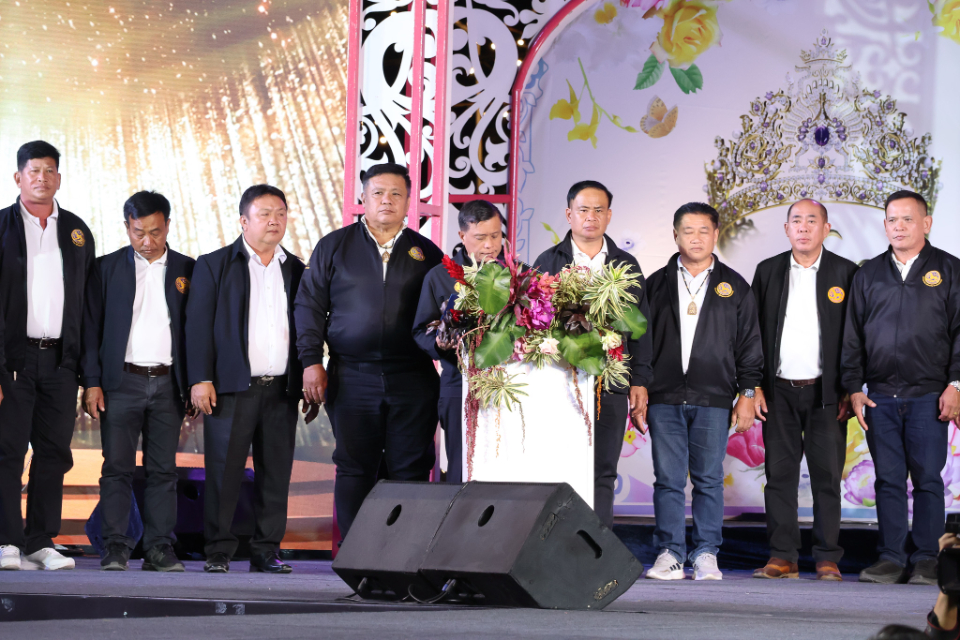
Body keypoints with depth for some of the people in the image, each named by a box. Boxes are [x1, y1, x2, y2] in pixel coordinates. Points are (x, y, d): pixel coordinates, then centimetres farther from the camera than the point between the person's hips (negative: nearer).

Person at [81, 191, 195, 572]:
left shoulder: (187, 270, 8)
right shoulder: (107, 268, 6)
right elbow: (92, 328, 4)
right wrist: (92, 382, -4)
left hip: (168, 384, 1)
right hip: (121, 382, -1)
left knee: (163, 469, 2)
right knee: (117, 467, -4)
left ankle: (159, 549, 4)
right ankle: (115, 549, -1)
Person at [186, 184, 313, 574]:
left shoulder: (296, 271, 15)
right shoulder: (214, 265, 5)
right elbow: (198, 325, 0)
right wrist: (200, 379, -9)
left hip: (282, 391, 3)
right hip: (231, 389, -3)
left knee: (276, 475, 4)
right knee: (224, 473, -4)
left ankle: (266, 552, 11)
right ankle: (218, 552, 4)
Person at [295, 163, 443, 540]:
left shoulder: (427, 253, 10)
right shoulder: (334, 247, 9)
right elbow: (310, 306, 7)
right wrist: (311, 361, -2)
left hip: (413, 379, 0)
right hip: (352, 378, 0)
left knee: (411, 471, -1)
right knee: (354, 469, 3)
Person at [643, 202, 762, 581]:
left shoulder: (733, 287, 10)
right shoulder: (657, 284, 11)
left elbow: (749, 345, 9)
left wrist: (747, 394, 2)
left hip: (713, 398, 0)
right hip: (664, 397, 1)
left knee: (709, 480, 2)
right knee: (668, 479, -1)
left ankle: (706, 554, 8)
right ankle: (670, 554, 4)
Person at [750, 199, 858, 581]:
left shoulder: (845, 273, 3)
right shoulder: (768, 272, 9)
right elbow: (753, 332, 9)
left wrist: (850, 390, -4)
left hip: (825, 392, -2)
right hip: (779, 392, 2)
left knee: (827, 476, 0)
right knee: (779, 474, 1)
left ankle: (828, 559, 5)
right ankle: (782, 557, 6)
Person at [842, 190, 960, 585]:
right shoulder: (869, 275, 13)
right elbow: (852, 337, 14)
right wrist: (854, 388, 6)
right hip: (880, 396, 3)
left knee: (928, 479, -3)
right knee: (888, 479, 2)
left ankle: (926, 560, 3)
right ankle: (891, 558, 7)